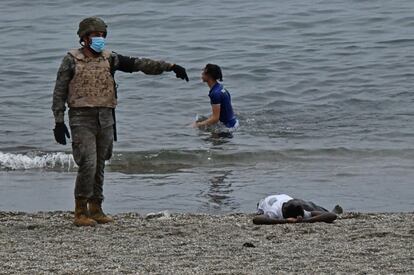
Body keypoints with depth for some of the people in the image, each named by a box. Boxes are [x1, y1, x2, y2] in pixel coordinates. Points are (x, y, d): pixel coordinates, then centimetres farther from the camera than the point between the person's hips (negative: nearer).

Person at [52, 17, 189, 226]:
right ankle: (80, 212, -6)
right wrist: (59, 121, -7)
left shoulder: (109, 59, 9)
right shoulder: (72, 60, -2)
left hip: (105, 120, 5)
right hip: (82, 119, -5)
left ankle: (95, 209, 18)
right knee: (88, 164, -13)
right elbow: (59, 92, -1)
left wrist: (169, 66, -5)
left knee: (99, 166, 10)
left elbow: (139, 64, 3)